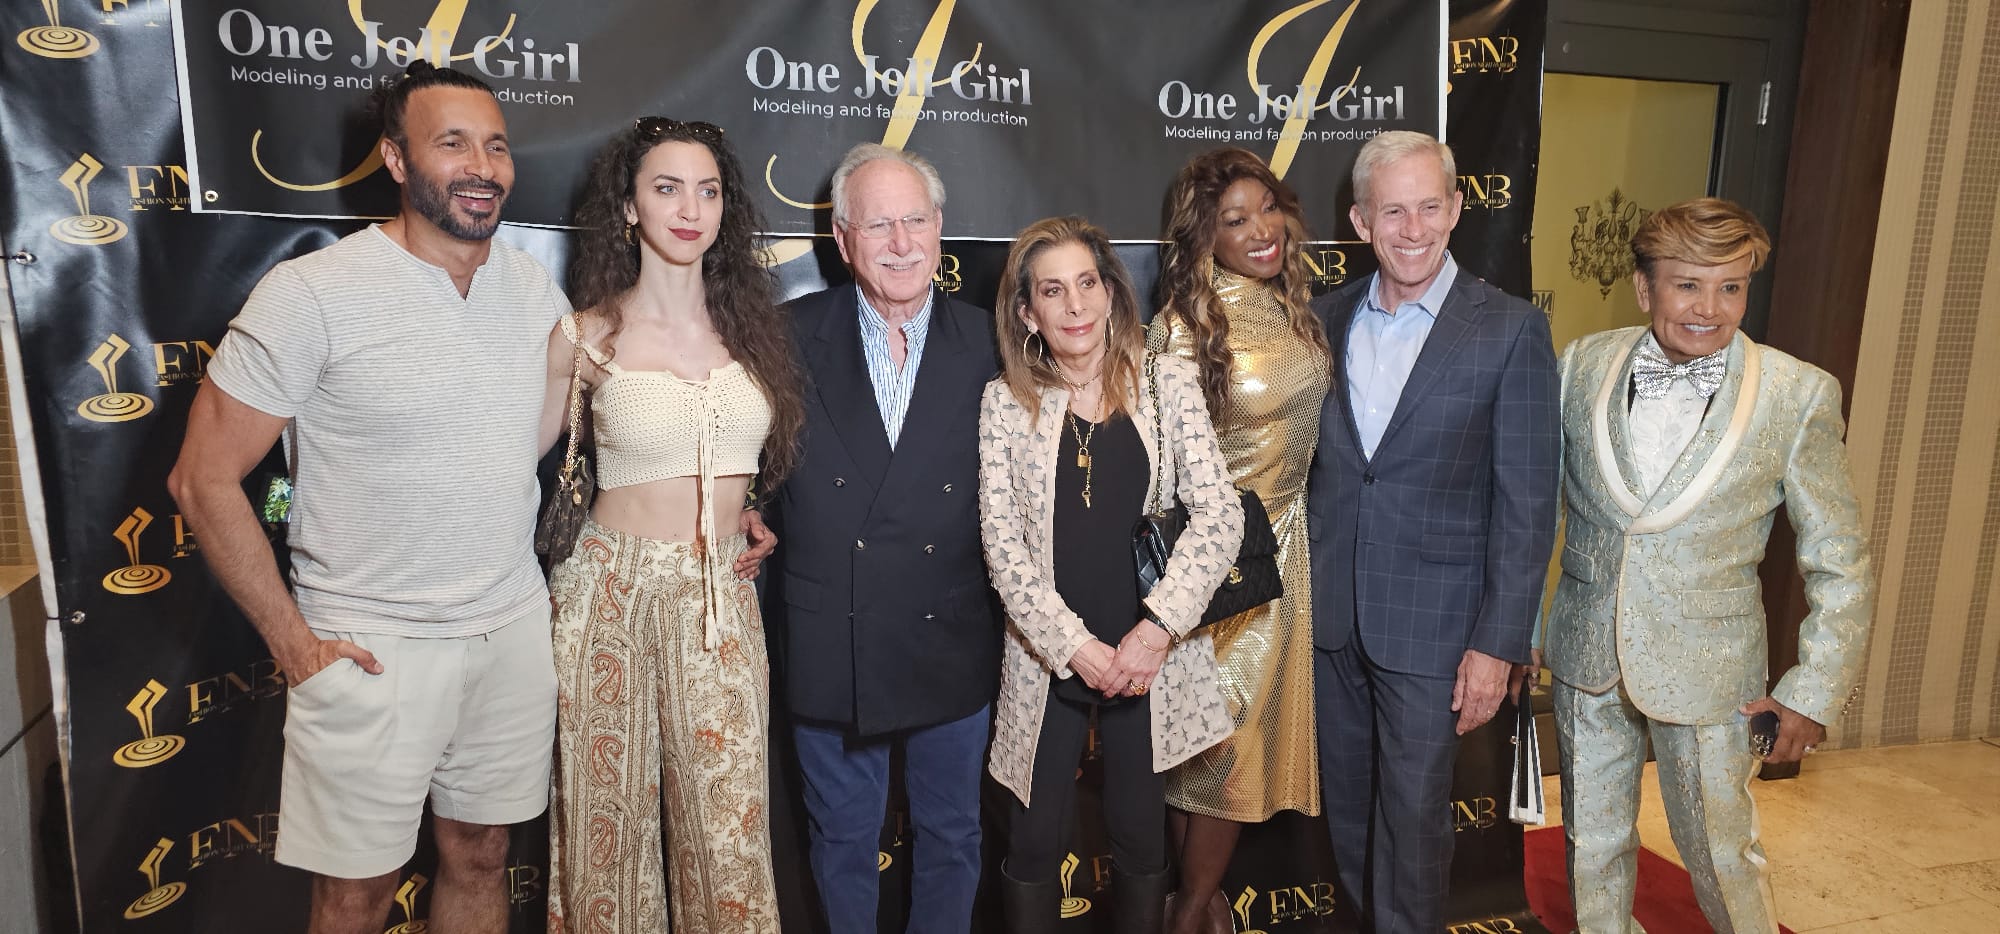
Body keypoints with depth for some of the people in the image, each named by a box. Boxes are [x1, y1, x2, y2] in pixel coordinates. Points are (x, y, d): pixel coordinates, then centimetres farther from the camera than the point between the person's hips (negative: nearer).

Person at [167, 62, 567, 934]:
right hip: (375, 651, -4)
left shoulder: (534, 287, 2)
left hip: (515, 631, 4)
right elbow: (203, 479, -9)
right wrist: (295, 644, -9)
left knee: (480, 858, 18)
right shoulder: (310, 293, -13)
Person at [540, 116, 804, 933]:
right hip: (615, 594, -2)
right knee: (612, 816, 11)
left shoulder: (752, 324, 4)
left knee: (729, 830, 3)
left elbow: (776, 452, 19)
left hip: (722, 600, 2)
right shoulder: (586, 336, -4)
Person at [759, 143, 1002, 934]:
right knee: (842, 840, 19)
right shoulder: (791, 338, -4)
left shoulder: (988, 345, -4)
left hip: (952, 649, 1)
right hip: (828, 650, 0)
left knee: (951, 839, 19)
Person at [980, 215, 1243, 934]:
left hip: (1151, 653, 1)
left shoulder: (1168, 383, 0)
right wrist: (1078, 647, -13)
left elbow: (1219, 514, -6)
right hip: (1048, 655, 0)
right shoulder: (1004, 403, -1)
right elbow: (1003, 546, -5)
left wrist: (1155, 630, -15)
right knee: (1034, 842, 9)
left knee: (1140, 835, 14)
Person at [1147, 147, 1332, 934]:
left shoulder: (1295, 306, 3)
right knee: (1210, 736, 6)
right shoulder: (1184, 326, -17)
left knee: (1249, 726, 16)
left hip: (1286, 542, 6)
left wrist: (1287, 520, 14)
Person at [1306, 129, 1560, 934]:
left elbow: (1526, 505, -9)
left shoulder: (1512, 330, -9)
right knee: (1346, 802, 19)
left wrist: (1498, 644, -12)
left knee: (1412, 816, 9)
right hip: (1328, 615, 4)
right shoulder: (1325, 318, 3)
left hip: (1429, 623, -4)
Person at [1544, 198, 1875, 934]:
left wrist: (1816, 691, -6)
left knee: (1720, 854, 12)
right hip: (1586, 653, 2)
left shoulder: (1800, 395, -12)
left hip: (1706, 670, -2)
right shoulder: (1583, 366, -6)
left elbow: (1841, 563, -5)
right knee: (1593, 840, 18)